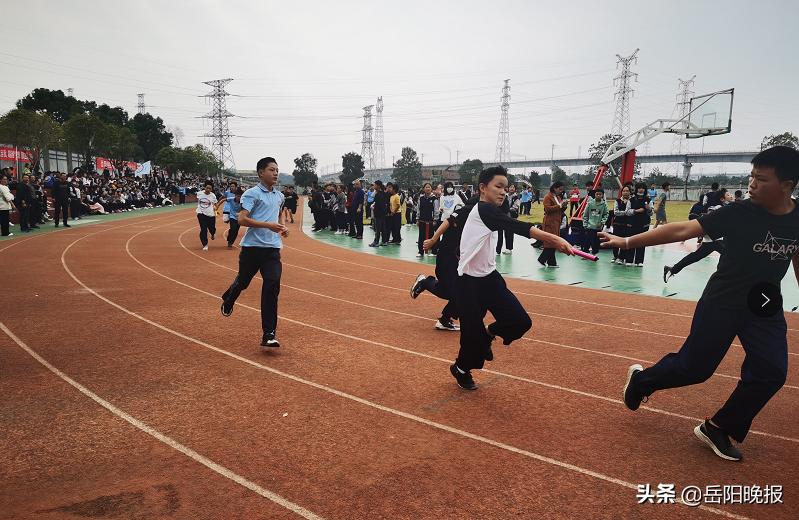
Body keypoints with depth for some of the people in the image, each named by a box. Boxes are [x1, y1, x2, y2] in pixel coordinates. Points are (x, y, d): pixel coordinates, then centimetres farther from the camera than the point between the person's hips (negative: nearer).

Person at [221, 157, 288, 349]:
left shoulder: (280, 196, 13)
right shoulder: (252, 193, -6)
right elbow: (242, 219, -14)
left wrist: (282, 227, 12)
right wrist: (268, 225, -21)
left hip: (272, 248, 4)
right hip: (252, 246, -3)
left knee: (272, 286, -10)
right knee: (243, 282, 14)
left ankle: (269, 335, -8)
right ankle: (228, 300, 51)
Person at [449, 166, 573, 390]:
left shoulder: (488, 212, 9)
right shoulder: (483, 209, -21)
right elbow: (515, 226, -35)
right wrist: (554, 239, -44)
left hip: (489, 277, 8)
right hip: (470, 282, -8)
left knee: (520, 321, -6)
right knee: (473, 334, 2)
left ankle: (489, 334, 25)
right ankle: (461, 369, 32)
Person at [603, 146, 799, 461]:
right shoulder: (738, 213, -18)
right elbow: (683, 230, -22)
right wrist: (627, 242, -27)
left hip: (766, 307, 5)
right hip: (722, 303, -4)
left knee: (770, 372, -2)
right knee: (694, 367, 0)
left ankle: (718, 429, 15)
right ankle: (641, 380, 28)